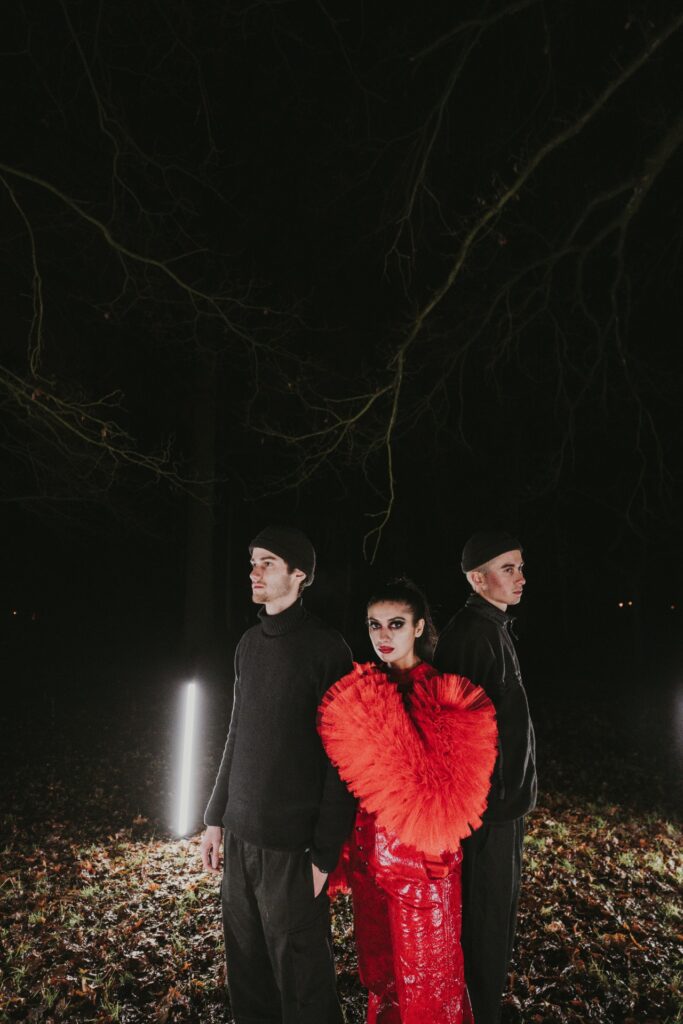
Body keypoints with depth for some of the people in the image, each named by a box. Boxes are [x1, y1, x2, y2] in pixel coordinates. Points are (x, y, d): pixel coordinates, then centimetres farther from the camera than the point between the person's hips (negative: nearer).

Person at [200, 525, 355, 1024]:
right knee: (247, 969, 17)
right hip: (241, 834, 6)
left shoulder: (325, 647, -13)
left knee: (300, 974, 6)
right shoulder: (250, 643, 8)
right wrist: (217, 816, 15)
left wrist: (325, 851, -15)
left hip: (291, 844, -6)